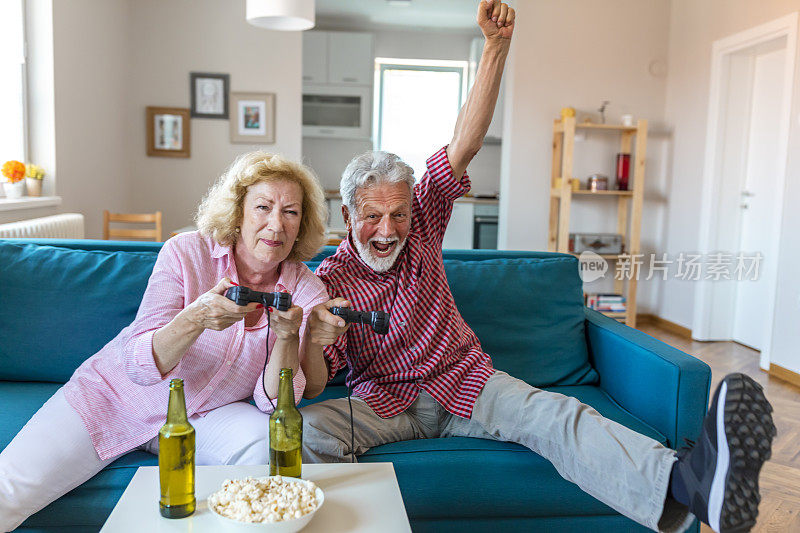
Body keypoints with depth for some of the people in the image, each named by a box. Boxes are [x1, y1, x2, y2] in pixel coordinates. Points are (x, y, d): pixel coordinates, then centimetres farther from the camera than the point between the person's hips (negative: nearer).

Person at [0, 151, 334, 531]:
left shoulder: (306, 290, -12)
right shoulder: (186, 253, -17)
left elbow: (274, 403, -15)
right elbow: (138, 365, -21)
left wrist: (288, 337, -33)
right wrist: (196, 319, -39)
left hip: (204, 414, 2)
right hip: (117, 395, -2)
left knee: (269, 443, -28)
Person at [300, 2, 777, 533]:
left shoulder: (419, 227, 1)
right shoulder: (329, 279, -4)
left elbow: (463, 145, -8)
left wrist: (497, 45, -17)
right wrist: (314, 339, -35)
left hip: (466, 382, 1)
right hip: (386, 402, 0)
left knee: (553, 413, -30)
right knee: (308, 430, -32)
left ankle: (686, 481, -53)